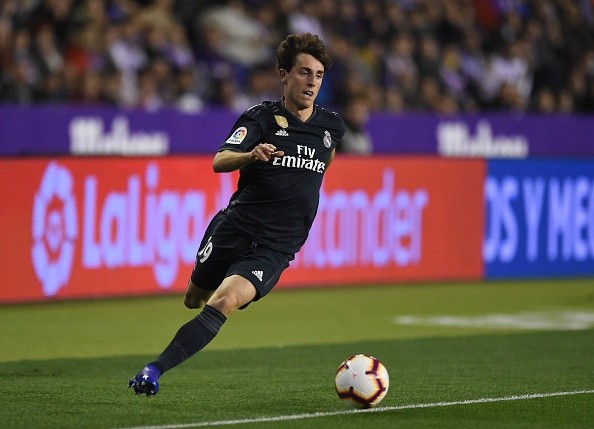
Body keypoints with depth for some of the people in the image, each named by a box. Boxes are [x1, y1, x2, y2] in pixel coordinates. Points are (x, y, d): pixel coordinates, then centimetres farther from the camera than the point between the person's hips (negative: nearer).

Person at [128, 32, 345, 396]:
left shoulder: (332, 126, 4)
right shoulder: (261, 117, -4)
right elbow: (219, 162, -20)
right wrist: (252, 155, -40)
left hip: (275, 248, 0)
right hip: (232, 229, 1)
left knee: (225, 301, -24)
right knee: (194, 299, 16)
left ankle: (156, 370, -26)